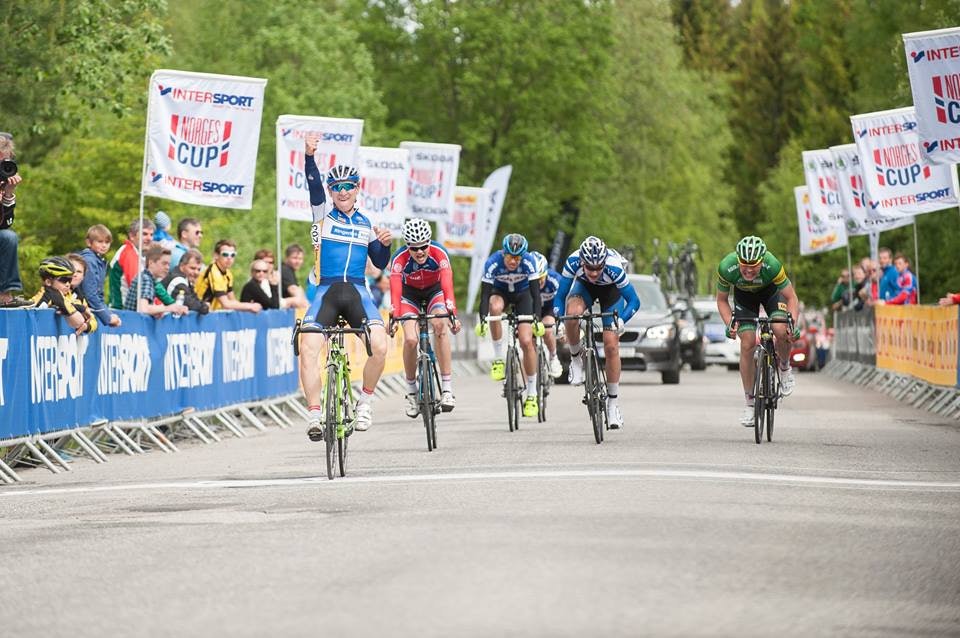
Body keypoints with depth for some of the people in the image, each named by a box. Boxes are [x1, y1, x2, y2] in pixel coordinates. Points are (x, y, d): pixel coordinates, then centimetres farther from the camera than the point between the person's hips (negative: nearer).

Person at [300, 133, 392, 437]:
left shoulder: (366, 224, 14)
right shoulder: (323, 214, 7)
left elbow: (380, 263, 16)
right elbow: (313, 185, -12)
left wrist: (385, 243, -6)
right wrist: (309, 156, -29)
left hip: (357, 292, 1)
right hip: (326, 291, -1)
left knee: (380, 347, -21)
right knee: (307, 348, -22)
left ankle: (365, 400, 2)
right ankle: (315, 414, -15)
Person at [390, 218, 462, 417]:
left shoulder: (439, 253, -32)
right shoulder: (400, 258, -31)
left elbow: (447, 284, -42)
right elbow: (395, 290, -41)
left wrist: (453, 314, -55)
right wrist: (394, 318, -56)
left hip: (434, 291, 0)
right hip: (410, 294, 0)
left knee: (440, 326, -29)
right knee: (410, 340, -20)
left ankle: (447, 389, -26)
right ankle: (411, 391, 2)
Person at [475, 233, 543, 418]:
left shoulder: (528, 262, -30)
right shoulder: (492, 263, -31)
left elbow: (535, 292, -30)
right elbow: (485, 294, -33)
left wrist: (537, 319, -43)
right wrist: (482, 321, -45)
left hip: (522, 294, 0)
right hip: (500, 292, 0)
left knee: (527, 342, -14)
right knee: (495, 307, -38)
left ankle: (531, 395, -4)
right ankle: (498, 360, -24)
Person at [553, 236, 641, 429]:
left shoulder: (614, 268, -39)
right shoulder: (573, 263, -35)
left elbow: (634, 301, -29)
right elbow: (560, 296, -23)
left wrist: (621, 320, -46)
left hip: (611, 290, -1)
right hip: (584, 285, 1)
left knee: (611, 345, -9)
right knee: (573, 313, -34)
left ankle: (613, 402, 3)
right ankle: (576, 360, -9)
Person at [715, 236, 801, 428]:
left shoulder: (772, 266, -39)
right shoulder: (727, 268, -35)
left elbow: (791, 298, -26)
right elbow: (722, 300, -16)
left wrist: (794, 324, -38)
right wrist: (730, 324, -31)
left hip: (770, 291, -1)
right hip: (744, 295, 1)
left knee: (781, 331, -26)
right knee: (747, 345, -11)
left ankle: (785, 369, 6)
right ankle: (749, 403, 1)